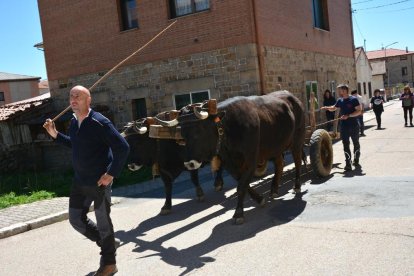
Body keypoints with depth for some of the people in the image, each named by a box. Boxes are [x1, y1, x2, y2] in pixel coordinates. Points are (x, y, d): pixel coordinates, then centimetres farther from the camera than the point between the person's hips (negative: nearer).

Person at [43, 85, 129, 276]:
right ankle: (108, 243, 36)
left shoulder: (99, 122, -19)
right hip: (79, 181, 8)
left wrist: (111, 174, -22)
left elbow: (123, 147, -21)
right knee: (76, 219, 15)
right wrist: (55, 135, 12)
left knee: (102, 221, 5)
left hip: (99, 182, -8)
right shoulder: (73, 122, 5)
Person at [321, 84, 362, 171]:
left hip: (354, 126, -4)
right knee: (346, 145, -1)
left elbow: (359, 111, -14)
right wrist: (327, 108, 3)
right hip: (344, 126, 4)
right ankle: (348, 163, 0)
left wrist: (348, 116, -24)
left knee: (356, 143, 12)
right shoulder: (340, 100, 7)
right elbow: (333, 108, 23)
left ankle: (356, 161, 29)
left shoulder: (353, 99, -10)